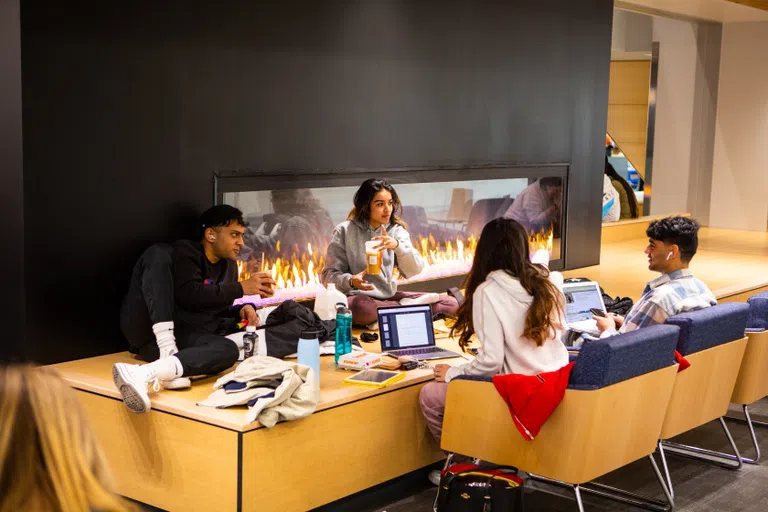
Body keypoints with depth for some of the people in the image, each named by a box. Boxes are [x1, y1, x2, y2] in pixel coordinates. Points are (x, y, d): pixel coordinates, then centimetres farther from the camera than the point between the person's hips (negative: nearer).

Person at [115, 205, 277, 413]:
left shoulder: (228, 265, 20)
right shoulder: (186, 252, -1)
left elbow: (218, 305, 31)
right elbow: (188, 295, -18)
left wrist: (241, 309, 8)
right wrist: (241, 289, -14)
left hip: (180, 336, 5)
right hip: (147, 330, -5)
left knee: (228, 349, -28)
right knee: (159, 253, -25)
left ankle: (142, 373, -49)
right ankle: (168, 354, -38)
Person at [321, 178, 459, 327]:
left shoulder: (396, 230, 5)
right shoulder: (345, 231, -4)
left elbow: (414, 270, -6)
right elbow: (329, 275, -5)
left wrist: (397, 245, -24)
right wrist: (351, 281, -26)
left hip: (388, 296, 4)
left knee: (451, 304, -10)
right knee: (359, 308, -43)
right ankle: (409, 306, -16)